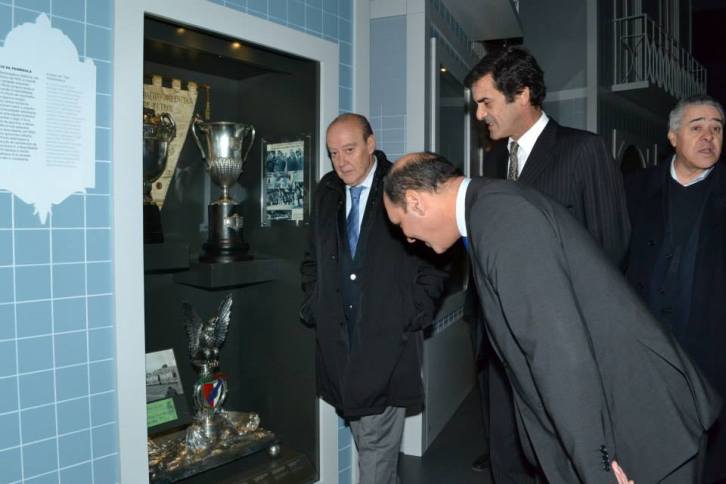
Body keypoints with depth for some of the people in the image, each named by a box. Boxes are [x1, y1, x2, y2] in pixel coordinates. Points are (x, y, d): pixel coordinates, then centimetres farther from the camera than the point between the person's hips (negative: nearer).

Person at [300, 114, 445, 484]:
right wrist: (314, 306, 8)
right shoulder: (326, 193, 10)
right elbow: (313, 258, 19)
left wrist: (415, 313, -9)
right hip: (337, 337, 5)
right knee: (364, 436, 14)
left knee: (376, 441, -1)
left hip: (388, 336, -4)